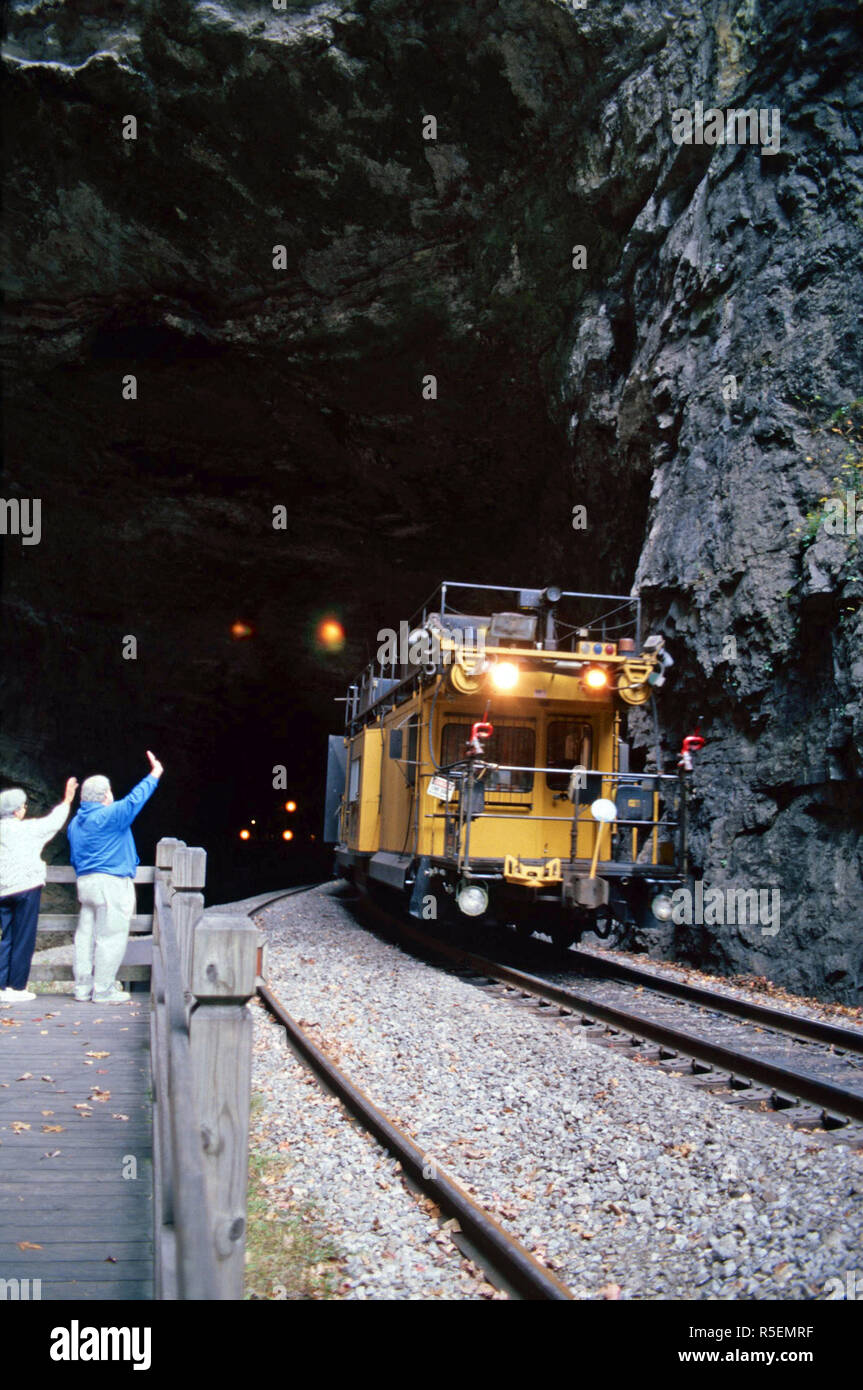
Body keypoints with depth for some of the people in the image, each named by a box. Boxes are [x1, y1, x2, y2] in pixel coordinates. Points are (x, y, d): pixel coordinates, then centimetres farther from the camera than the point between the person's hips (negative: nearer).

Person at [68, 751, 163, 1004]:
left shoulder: (75, 823, 13)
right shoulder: (107, 816, -14)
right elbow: (134, 800, -10)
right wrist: (154, 776, 1)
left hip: (85, 882, 9)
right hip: (111, 883, -9)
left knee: (86, 935, 11)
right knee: (110, 937, -3)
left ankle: (83, 987, 15)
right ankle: (103, 990, -1)